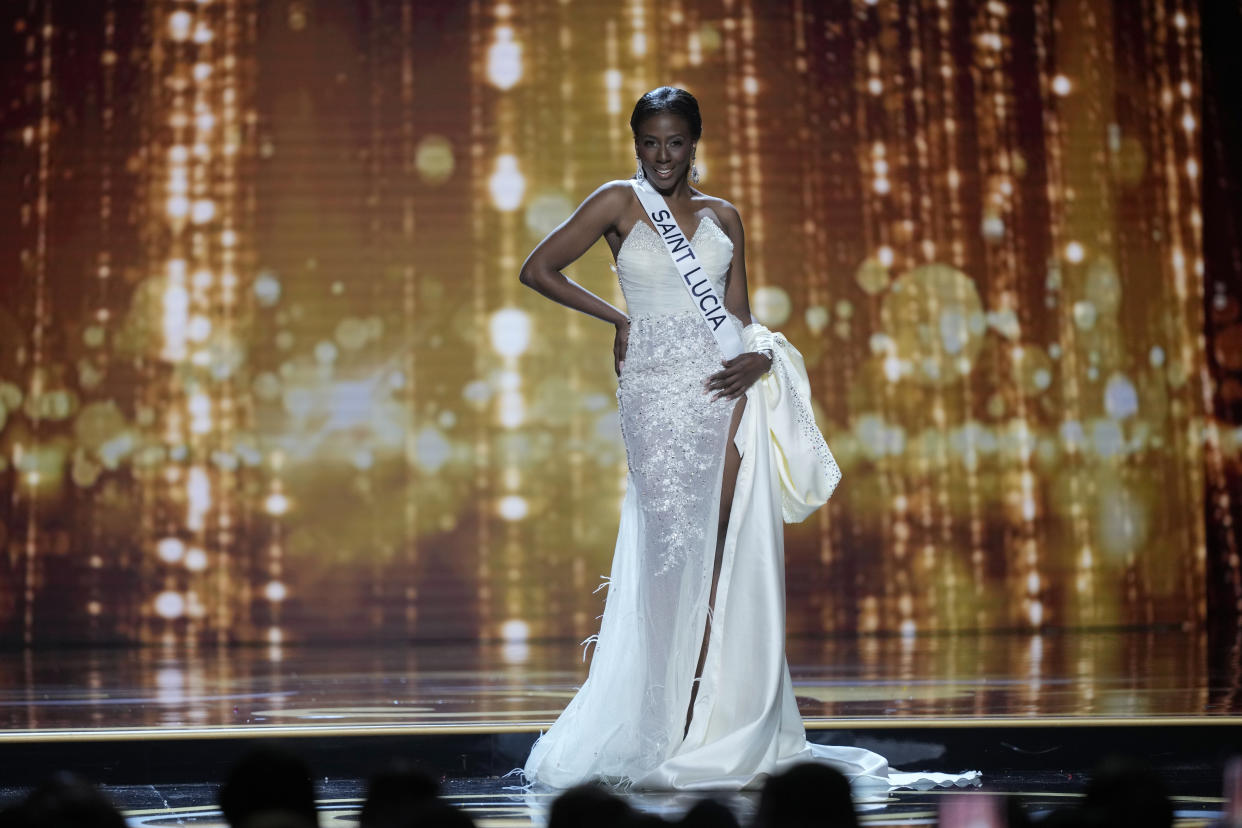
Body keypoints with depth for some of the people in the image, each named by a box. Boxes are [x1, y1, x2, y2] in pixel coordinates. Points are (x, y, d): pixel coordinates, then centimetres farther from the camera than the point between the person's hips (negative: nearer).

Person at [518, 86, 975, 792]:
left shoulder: (723, 216, 16)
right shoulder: (621, 202, 6)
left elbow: (740, 316, 17)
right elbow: (538, 269, 3)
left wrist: (758, 357, -5)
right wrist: (617, 318, 0)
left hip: (727, 388, 3)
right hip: (660, 389, -3)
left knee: (734, 543, -2)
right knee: (677, 546, -6)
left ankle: (732, 727, 3)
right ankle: (670, 732, 2)